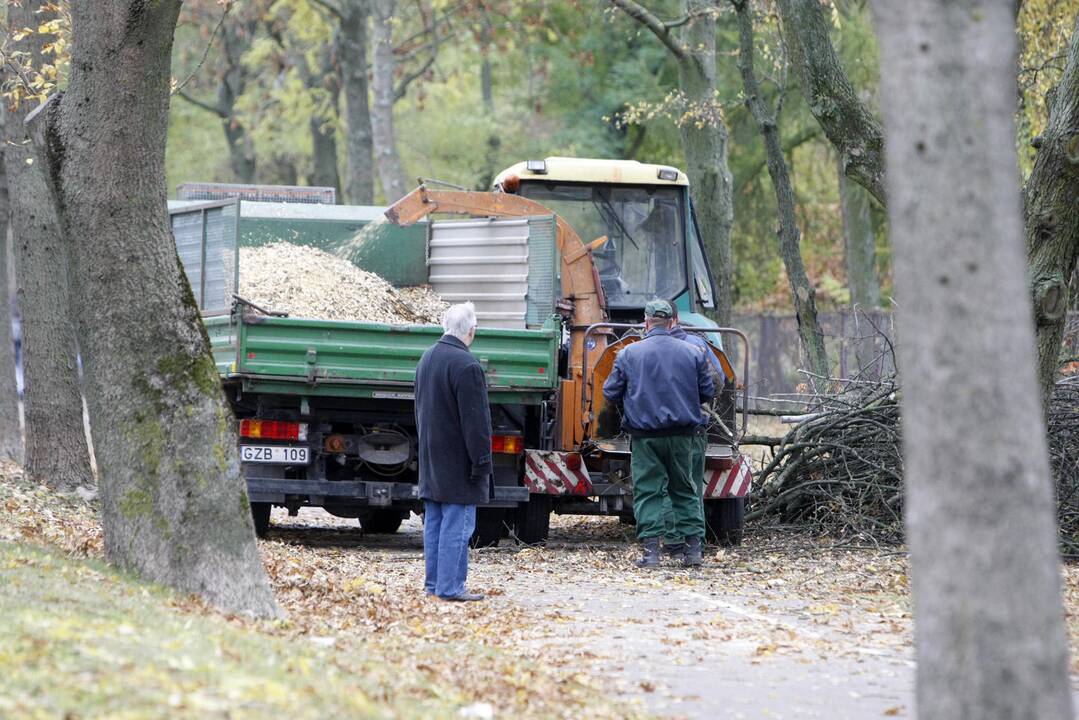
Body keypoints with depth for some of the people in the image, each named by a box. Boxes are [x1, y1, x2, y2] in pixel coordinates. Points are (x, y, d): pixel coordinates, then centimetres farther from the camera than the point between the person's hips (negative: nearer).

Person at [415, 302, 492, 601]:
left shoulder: (427, 359, 10)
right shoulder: (466, 365, -20)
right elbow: (475, 419, -19)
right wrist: (481, 461, -15)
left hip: (432, 459, 9)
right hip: (457, 461, -9)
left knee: (434, 523, 13)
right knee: (457, 525, -6)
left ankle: (434, 582, 17)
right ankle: (450, 586, -7)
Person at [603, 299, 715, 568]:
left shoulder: (628, 354, -3)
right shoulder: (692, 353, 2)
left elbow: (610, 393, 2)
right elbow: (707, 393, 7)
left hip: (644, 436, -2)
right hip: (682, 435, 2)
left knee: (647, 491, 2)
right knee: (685, 490, 12)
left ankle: (651, 548, -7)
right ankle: (694, 547, 10)